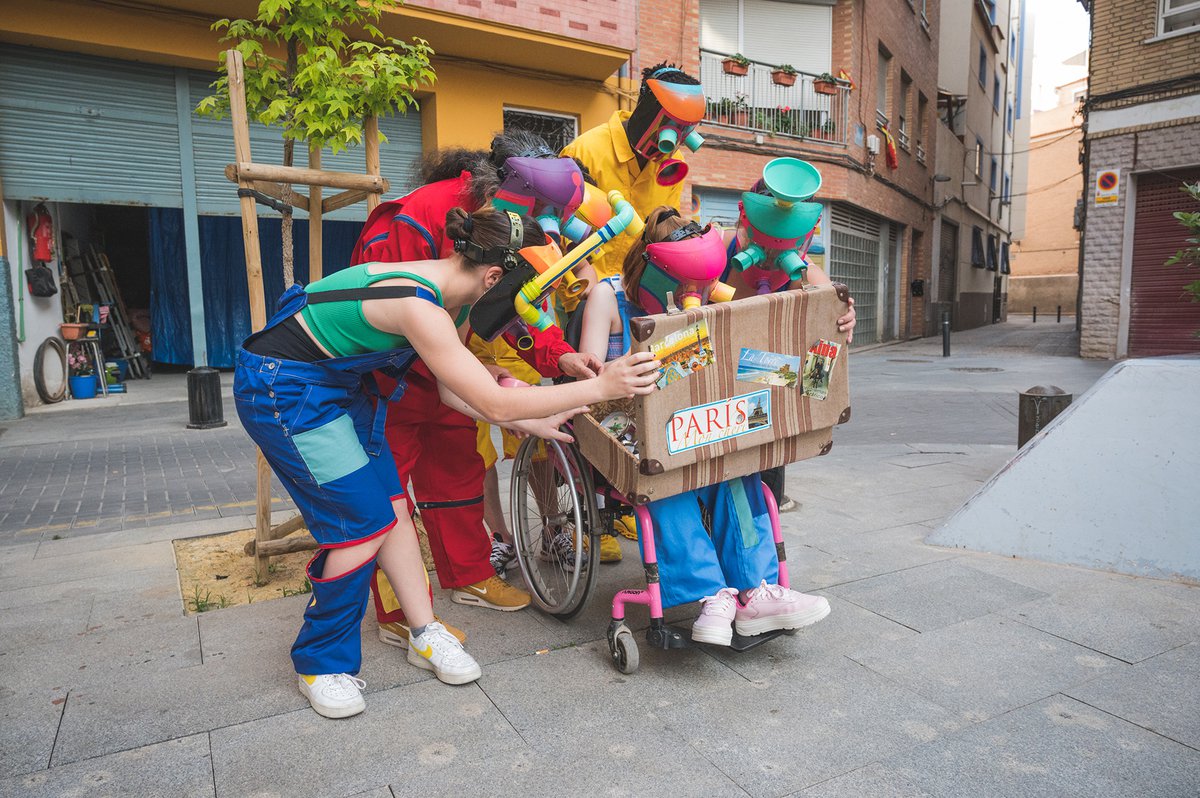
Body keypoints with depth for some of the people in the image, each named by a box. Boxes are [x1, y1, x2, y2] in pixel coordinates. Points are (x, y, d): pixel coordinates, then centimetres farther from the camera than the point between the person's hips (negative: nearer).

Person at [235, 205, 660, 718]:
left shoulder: (442, 290, -1)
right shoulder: (418, 307, -31)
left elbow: (455, 391, 4)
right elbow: (494, 405, -31)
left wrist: (530, 423, 1)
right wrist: (600, 387, -29)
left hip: (338, 384, 9)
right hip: (281, 389, -9)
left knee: (392, 506, 4)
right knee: (365, 521, -9)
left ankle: (425, 635, 16)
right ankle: (321, 663, 11)